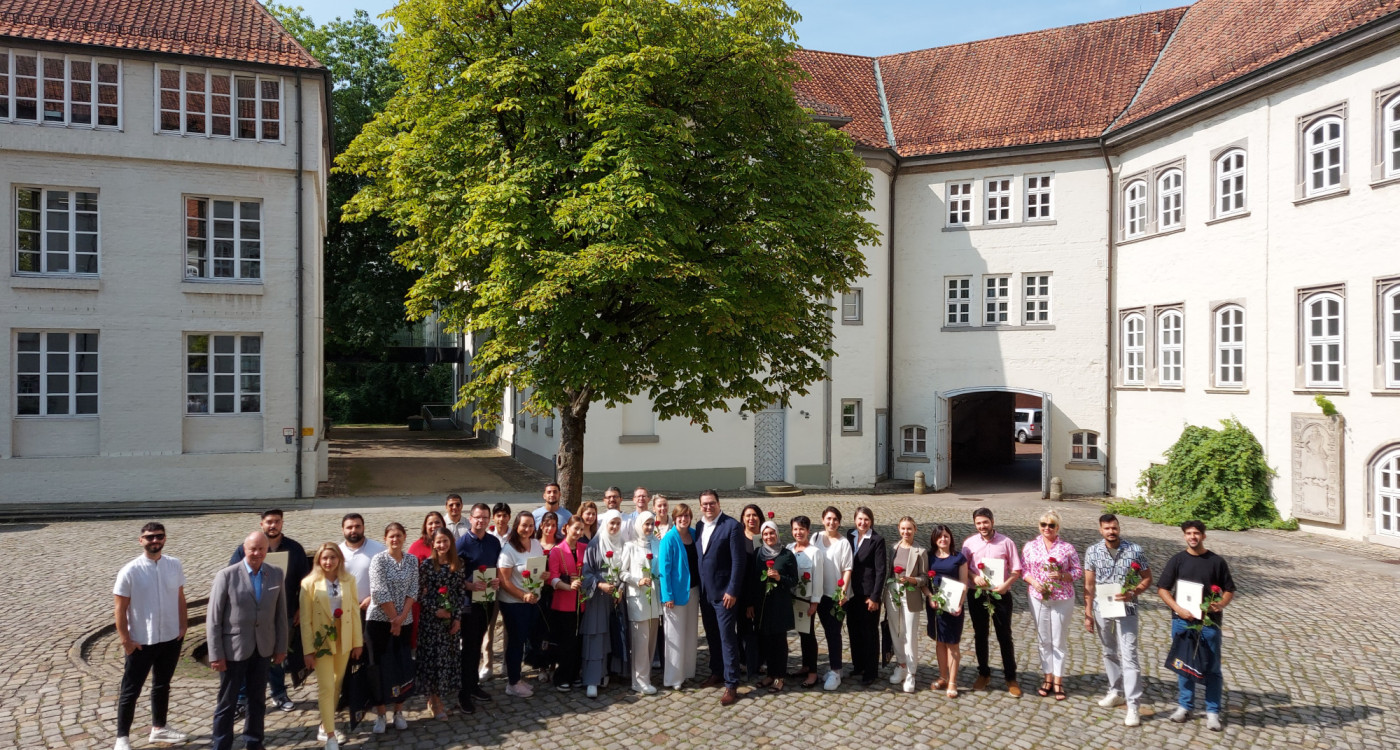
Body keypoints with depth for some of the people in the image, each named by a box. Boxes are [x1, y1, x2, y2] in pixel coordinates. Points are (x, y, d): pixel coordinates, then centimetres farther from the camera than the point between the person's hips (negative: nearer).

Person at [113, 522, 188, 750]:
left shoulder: (175, 565, -4)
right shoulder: (129, 571, -15)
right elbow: (120, 608, -11)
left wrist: (183, 627, 3)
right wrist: (125, 640, -11)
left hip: (171, 638, 4)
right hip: (141, 641, -4)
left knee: (162, 685, 20)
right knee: (130, 691, 8)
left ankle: (159, 728, 36)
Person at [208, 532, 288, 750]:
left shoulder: (276, 574, -1)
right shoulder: (226, 575, -12)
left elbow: (281, 613, 5)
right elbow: (213, 619, -10)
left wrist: (281, 646, 5)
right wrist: (216, 654, -12)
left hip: (263, 649, 4)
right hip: (233, 649, -4)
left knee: (257, 701, 17)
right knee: (227, 704, 8)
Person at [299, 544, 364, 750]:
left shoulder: (348, 580, -1)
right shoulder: (309, 583, -9)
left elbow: (355, 612, 3)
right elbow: (305, 619, -8)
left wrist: (358, 641, 2)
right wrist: (308, 650, -9)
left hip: (344, 641, 3)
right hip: (321, 641, -3)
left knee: (336, 686, 14)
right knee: (326, 687, -4)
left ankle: (326, 726, 31)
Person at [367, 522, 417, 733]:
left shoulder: (412, 560, 4)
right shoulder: (378, 560, -8)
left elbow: (413, 591, 0)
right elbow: (379, 593, -14)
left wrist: (401, 617, -11)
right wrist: (393, 618, -13)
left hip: (404, 621, 3)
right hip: (380, 620, -3)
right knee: (380, 665, 1)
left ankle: (399, 712, 19)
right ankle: (381, 714, 12)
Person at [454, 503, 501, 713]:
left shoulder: (494, 542, 4)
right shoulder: (462, 543, -10)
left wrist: (498, 580, -8)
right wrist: (470, 585, -26)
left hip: (488, 599, 5)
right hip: (469, 600, -5)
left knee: (478, 644, 16)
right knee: (469, 646, -2)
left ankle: (474, 684, 28)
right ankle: (464, 693, 7)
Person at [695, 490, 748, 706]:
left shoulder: (732, 526, -12)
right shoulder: (699, 526, 8)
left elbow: (739, 561, -14)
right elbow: (698, 557, 12)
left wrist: (732, 591, -17)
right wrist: (698, 587, 7)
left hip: (723, 591, -6)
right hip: (704, 591, 6)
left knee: (727, 637, -3)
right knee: (712, 635, 16)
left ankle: (731, 684, 3)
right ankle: (717, 673, 31)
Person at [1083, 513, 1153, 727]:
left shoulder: (1134, 550, -8)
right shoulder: (1092, 552, -3)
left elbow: (1147, 578, 1)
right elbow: (1089, 585, 2)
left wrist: (1132, 593, -18)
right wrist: (1088, 614, 1)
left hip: (1127, 610, -3)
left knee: (1129, 656, -6)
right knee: (1109, 653, 17)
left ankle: (1133, 706, -4)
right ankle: (1116, 692, 34)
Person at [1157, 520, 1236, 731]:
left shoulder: (1217, 561, 0)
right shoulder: (1177, 560, 1)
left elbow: (1229, 591, 4)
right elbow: (1162, 589, 1)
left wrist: (1221, 604, -16)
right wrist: (1178, 609, -13)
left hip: (1209, 622, -1)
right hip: (1182, 621, 1)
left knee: (1212, 668, 4)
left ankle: (1213, 712, 13)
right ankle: (1184, 706, 23)